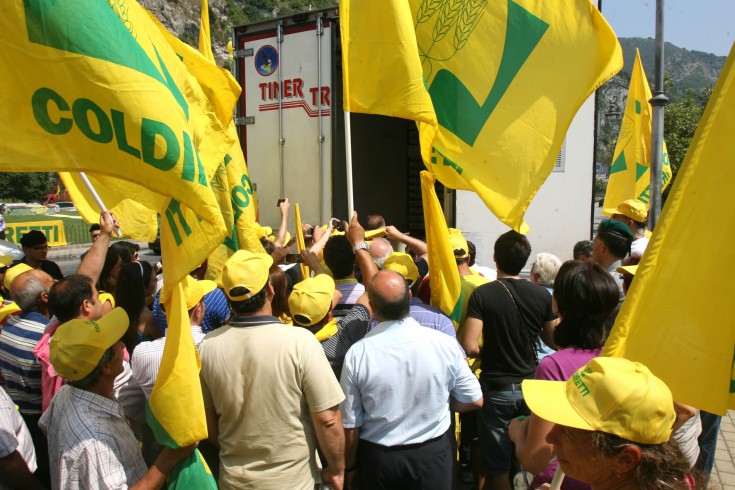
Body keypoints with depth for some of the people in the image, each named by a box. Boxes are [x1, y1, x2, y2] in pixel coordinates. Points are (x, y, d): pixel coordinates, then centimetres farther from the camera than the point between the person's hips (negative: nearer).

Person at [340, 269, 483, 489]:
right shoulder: (444, 344, -17)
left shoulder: (357, 354, -20)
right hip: (433, 452, 1)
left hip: (377, 458, 0)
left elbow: (350, 426, -11)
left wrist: (349, 466, 6)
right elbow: (474, 401, -4)